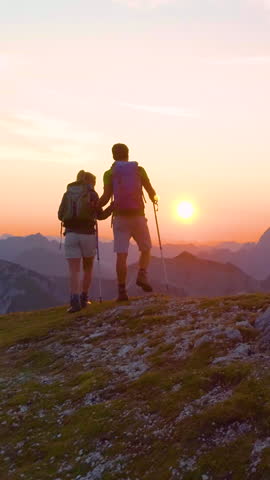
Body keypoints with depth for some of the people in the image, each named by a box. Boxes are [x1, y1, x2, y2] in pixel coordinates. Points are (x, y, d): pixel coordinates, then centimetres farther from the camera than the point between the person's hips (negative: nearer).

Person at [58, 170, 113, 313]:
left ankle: (75, 301, -15)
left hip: (71, 234, 1)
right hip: (88, 234, -1)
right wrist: (114, 205, 18)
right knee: (88, 268, 17)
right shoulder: (92, 194, 3)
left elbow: (60, 216, 9)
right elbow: (100, 215, 9)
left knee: (74, 270, -1)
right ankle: (84, 299, 19)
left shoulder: (68, 194, 9)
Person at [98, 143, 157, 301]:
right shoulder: (139, 170, 6)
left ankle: (122, 291, -3)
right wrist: (154, 198, 28)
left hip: (120, 217, 0)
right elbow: (151, 192, 4)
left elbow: (106, 197, -6)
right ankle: (142, 275, -1)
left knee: (121, 255, 0)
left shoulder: (109, 173, 4)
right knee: (146, 249, 19)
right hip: (138, 216, 0)